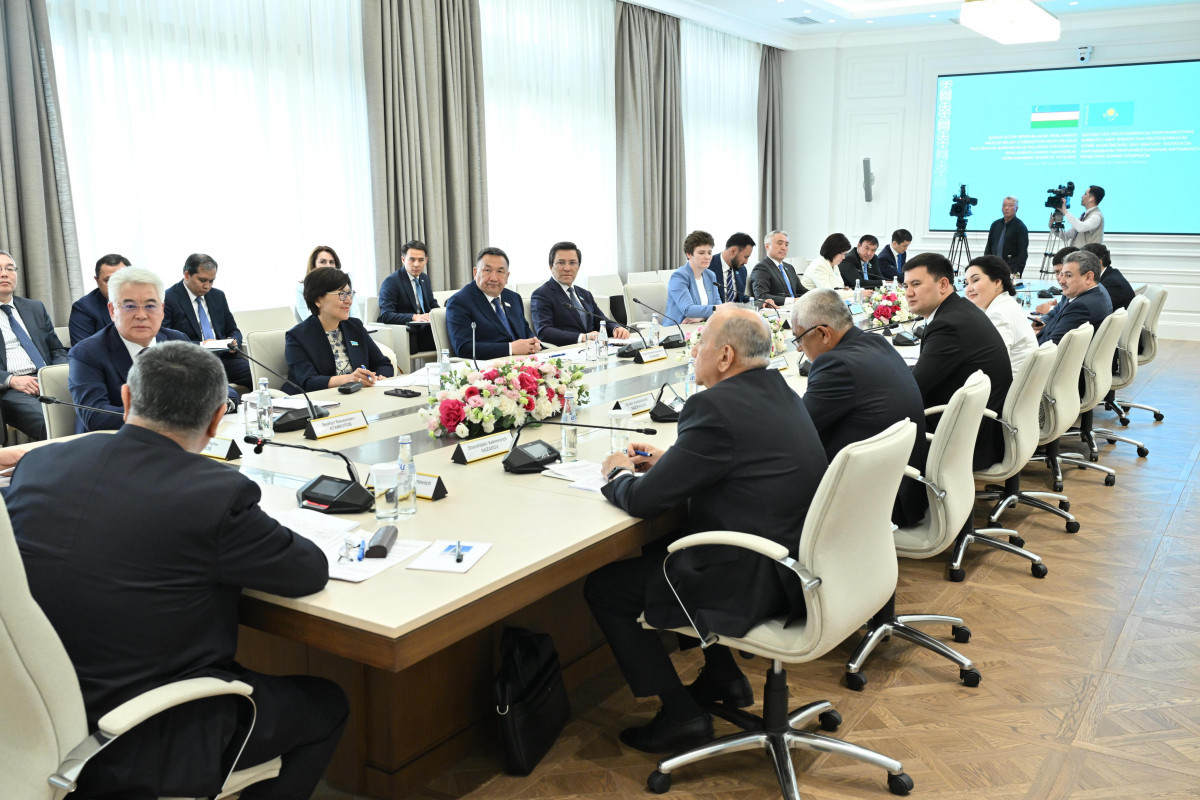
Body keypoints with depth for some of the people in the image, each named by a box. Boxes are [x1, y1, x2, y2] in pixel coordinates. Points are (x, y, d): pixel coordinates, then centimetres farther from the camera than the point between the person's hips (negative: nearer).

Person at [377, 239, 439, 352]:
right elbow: (386, 316, -15)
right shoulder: (391, 281, -6)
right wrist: (414, 317, -29)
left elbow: (433, 304, 24)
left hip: (424, 329, 7)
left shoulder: (424, 278, 18)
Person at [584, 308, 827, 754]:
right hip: (797, 565, 10)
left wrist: (619, 474, 2)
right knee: (661, 550, 30)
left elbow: (644, 501, -19)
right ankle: (723, 677, 33)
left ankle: (681, 715, 11)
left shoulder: (716, 407, -22)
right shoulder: (780, 392, 6)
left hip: (750, 583, -10)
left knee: (603, 588, 4)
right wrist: (667, 458, 12)